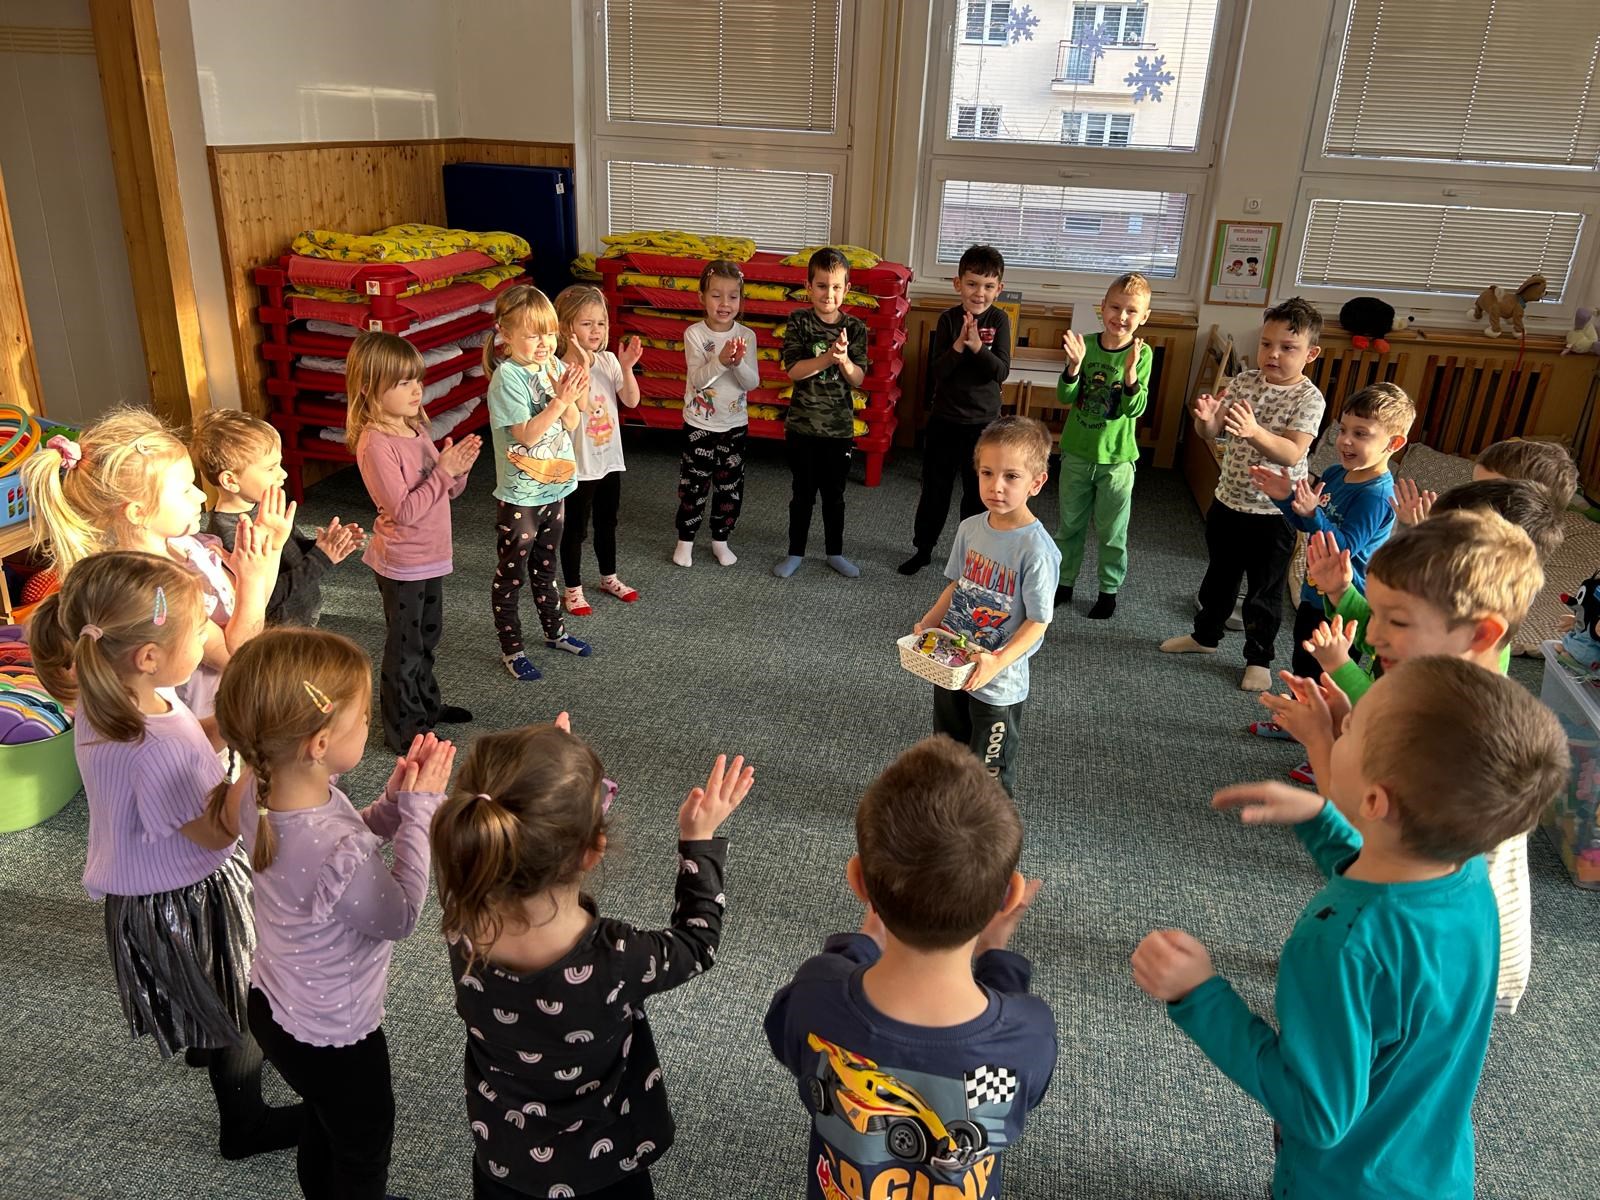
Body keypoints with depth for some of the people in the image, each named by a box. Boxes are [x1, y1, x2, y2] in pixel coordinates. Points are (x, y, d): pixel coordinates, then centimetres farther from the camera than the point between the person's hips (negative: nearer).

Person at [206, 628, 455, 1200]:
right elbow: (399, 917, -22)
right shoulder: (339, 855, -42)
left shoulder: (261, 789, -17)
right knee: (364, 1144, 23)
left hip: (273, 1004, 8)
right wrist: (419, 810, -21)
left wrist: (391, 805, -15)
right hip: (331, 1036, -7)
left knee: (323, 1122, 34)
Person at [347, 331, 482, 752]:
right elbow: (403, 510, -26)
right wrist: (443, 471, -24)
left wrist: (458, 468, -11)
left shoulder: (415, 428, 4)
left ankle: (427, 704, 42)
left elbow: (447, 491, 9)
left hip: (430, 556, 9)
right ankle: (402, 730, 19)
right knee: (404, 648, 5)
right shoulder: (375, 443, -22)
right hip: (402, 563, -8)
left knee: (428, 638, 24)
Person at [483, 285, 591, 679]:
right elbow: (526, 434, -22)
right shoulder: (507, 377, -18)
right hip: (519, 495, -7)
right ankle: (511, 649, 20)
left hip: (555, 488, 7)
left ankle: (554, 631, 39)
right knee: (511, 574, 8)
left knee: (545, 567, 24)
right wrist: (561, 399, -27)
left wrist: (568, 398, -18)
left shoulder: (555, 367, 1)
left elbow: (572, 424, 1)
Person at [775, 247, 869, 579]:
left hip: (840, 426, 1)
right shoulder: (799, 322, -5)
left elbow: (858, 379, -5)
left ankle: (835, 552, 28)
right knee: (803, 493, 9)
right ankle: (795, 552, 24)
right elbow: (794, 370, -14)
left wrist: (843, 359, -25)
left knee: (834, 494, 13)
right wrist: (828, 357, -27)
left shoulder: (855, 328, -1)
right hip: (802, 424, -1)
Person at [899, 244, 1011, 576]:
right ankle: (923, 549, 27)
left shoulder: (999, 320, -6)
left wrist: (978, 347, -27)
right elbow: (936, 372, -11)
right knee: (934, 488, 12)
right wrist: (958, 346, -26)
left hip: (983, 421, 0)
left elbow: (1001, 372, -13)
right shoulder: (949, 319, -7)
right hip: (944, 418, 0)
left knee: (977, 493, 10)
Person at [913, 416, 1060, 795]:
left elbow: (1037, 621, -20)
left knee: (990, 771, 13)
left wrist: (998, 661, -31)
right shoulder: (970, 528, -4)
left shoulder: (1037, 549, -24)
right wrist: (929, 623, -4)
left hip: (998, 683, -6)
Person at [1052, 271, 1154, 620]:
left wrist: (1130, 372, -33)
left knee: (1111, 532, 10)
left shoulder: (1142, 354, -10)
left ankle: (1110, 590, 27)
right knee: (1069, 525, 17)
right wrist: (1074, 366, -27)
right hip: (1077, 452, 2)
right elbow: (1065, 398, -9)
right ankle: (1064, 583, 33)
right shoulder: (1085, 345, -6)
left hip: (1116, 458, -2)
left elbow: (1135, 410, -16)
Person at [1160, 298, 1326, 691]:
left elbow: (1292, 454, -27)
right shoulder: (1244, 382, -2)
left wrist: (1254, 431, -44)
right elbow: (1211, 431, -4)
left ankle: (1259, 659, 26)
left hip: (1272, 513, -5)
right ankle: (1206, 634, 44)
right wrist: (1205, 418, -29)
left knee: (1264, 591, 9)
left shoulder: (1309, 398, -15)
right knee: (1219, 575, 23)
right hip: (1228, 500, 5)